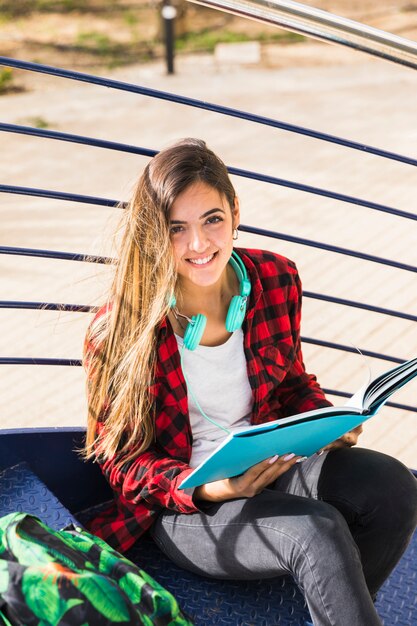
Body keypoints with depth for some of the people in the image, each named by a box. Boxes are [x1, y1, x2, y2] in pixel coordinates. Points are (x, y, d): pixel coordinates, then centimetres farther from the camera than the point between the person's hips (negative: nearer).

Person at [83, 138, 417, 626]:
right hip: (182, 505, -5)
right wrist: (206, 489, -26)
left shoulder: (277, 280, -4)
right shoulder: (120, 330, -16)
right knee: (319, 532, -31)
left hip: (272, 463, 5)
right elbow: (119, 458, -8)